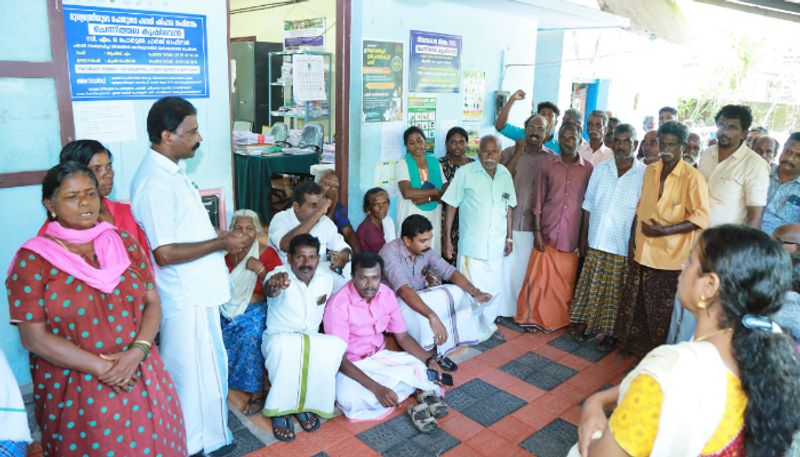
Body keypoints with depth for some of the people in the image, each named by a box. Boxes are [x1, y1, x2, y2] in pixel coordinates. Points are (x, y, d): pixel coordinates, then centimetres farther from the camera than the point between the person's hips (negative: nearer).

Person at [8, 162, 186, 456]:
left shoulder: (125, 243, 2)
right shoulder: (33, 259, -8)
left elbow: (152, 302, 1)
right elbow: (33, 336, -11)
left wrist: (136, 352, -15)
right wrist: (101, 367, -15)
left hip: (140, 378, 3)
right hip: (73, 389, -3)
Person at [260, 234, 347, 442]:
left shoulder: (327, 278, -2)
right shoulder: (279, 274, -18)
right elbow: (269, 290, -45)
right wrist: (273, 286, -67)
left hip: (312, 340, 4)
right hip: (279, 338, -4)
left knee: (338, 344, -29)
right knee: (284, 346, -40)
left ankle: (307, 404, -13)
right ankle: (280, 411, -21)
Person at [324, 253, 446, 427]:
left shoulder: (387, 294, -8)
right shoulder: (338, 305, -25)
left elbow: (402, 336, 2)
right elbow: (339, 359, -26)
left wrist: (428, 360, -16)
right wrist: (377, 389, -35)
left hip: (380, 357, 5)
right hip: (351, 364, -4)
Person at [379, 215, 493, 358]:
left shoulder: (425, 251, -8)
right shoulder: (390, 254, -30)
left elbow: (450, 272, -7)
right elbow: (404, 291, -44)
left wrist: (476, 292, -23)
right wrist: (432, 317, -55)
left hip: (418, 296, 7)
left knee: (458, 292, -8)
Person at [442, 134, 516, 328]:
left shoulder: (505, 174, 6)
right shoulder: (465, 173, -7)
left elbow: (508, 207, 15)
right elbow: (451, 206, -5)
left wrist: (509, 237, 14)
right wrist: (447, 239, -7)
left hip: (496, 246, 4)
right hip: (471, 245, -4)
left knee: (493, 289, 12)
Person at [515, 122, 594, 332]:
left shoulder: (589, 169, 1)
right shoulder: (547, 165, 0)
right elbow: (538, 202, 1)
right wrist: (537, 232, -4)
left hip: (572, 236, 1)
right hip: (547, 233, 0)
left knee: (565, 281, 9)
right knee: (539, 278, 3)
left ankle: (559, 319, 26)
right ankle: (533, 317, 17)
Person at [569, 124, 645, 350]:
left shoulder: (644, 174, -6)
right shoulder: (600, 170, 4)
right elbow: (589, 205, 8)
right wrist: (584, 235, 6)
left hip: (623, 246, -2)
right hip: (596, 241, 3)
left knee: (614, 292, 8)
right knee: (590, 286, 12)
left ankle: (607, 332, 23)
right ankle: (583, 323, 27)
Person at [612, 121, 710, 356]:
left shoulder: (692, 177, -10)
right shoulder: (650, 171, 8)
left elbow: (701, 218, -14)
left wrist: (665, 230, -20)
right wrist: (633, 239, 10)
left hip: (669, 255, -5)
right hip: (642, 251, 5)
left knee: (661, 309, 6)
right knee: (634, 302, 15)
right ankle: (633, 344, 34)